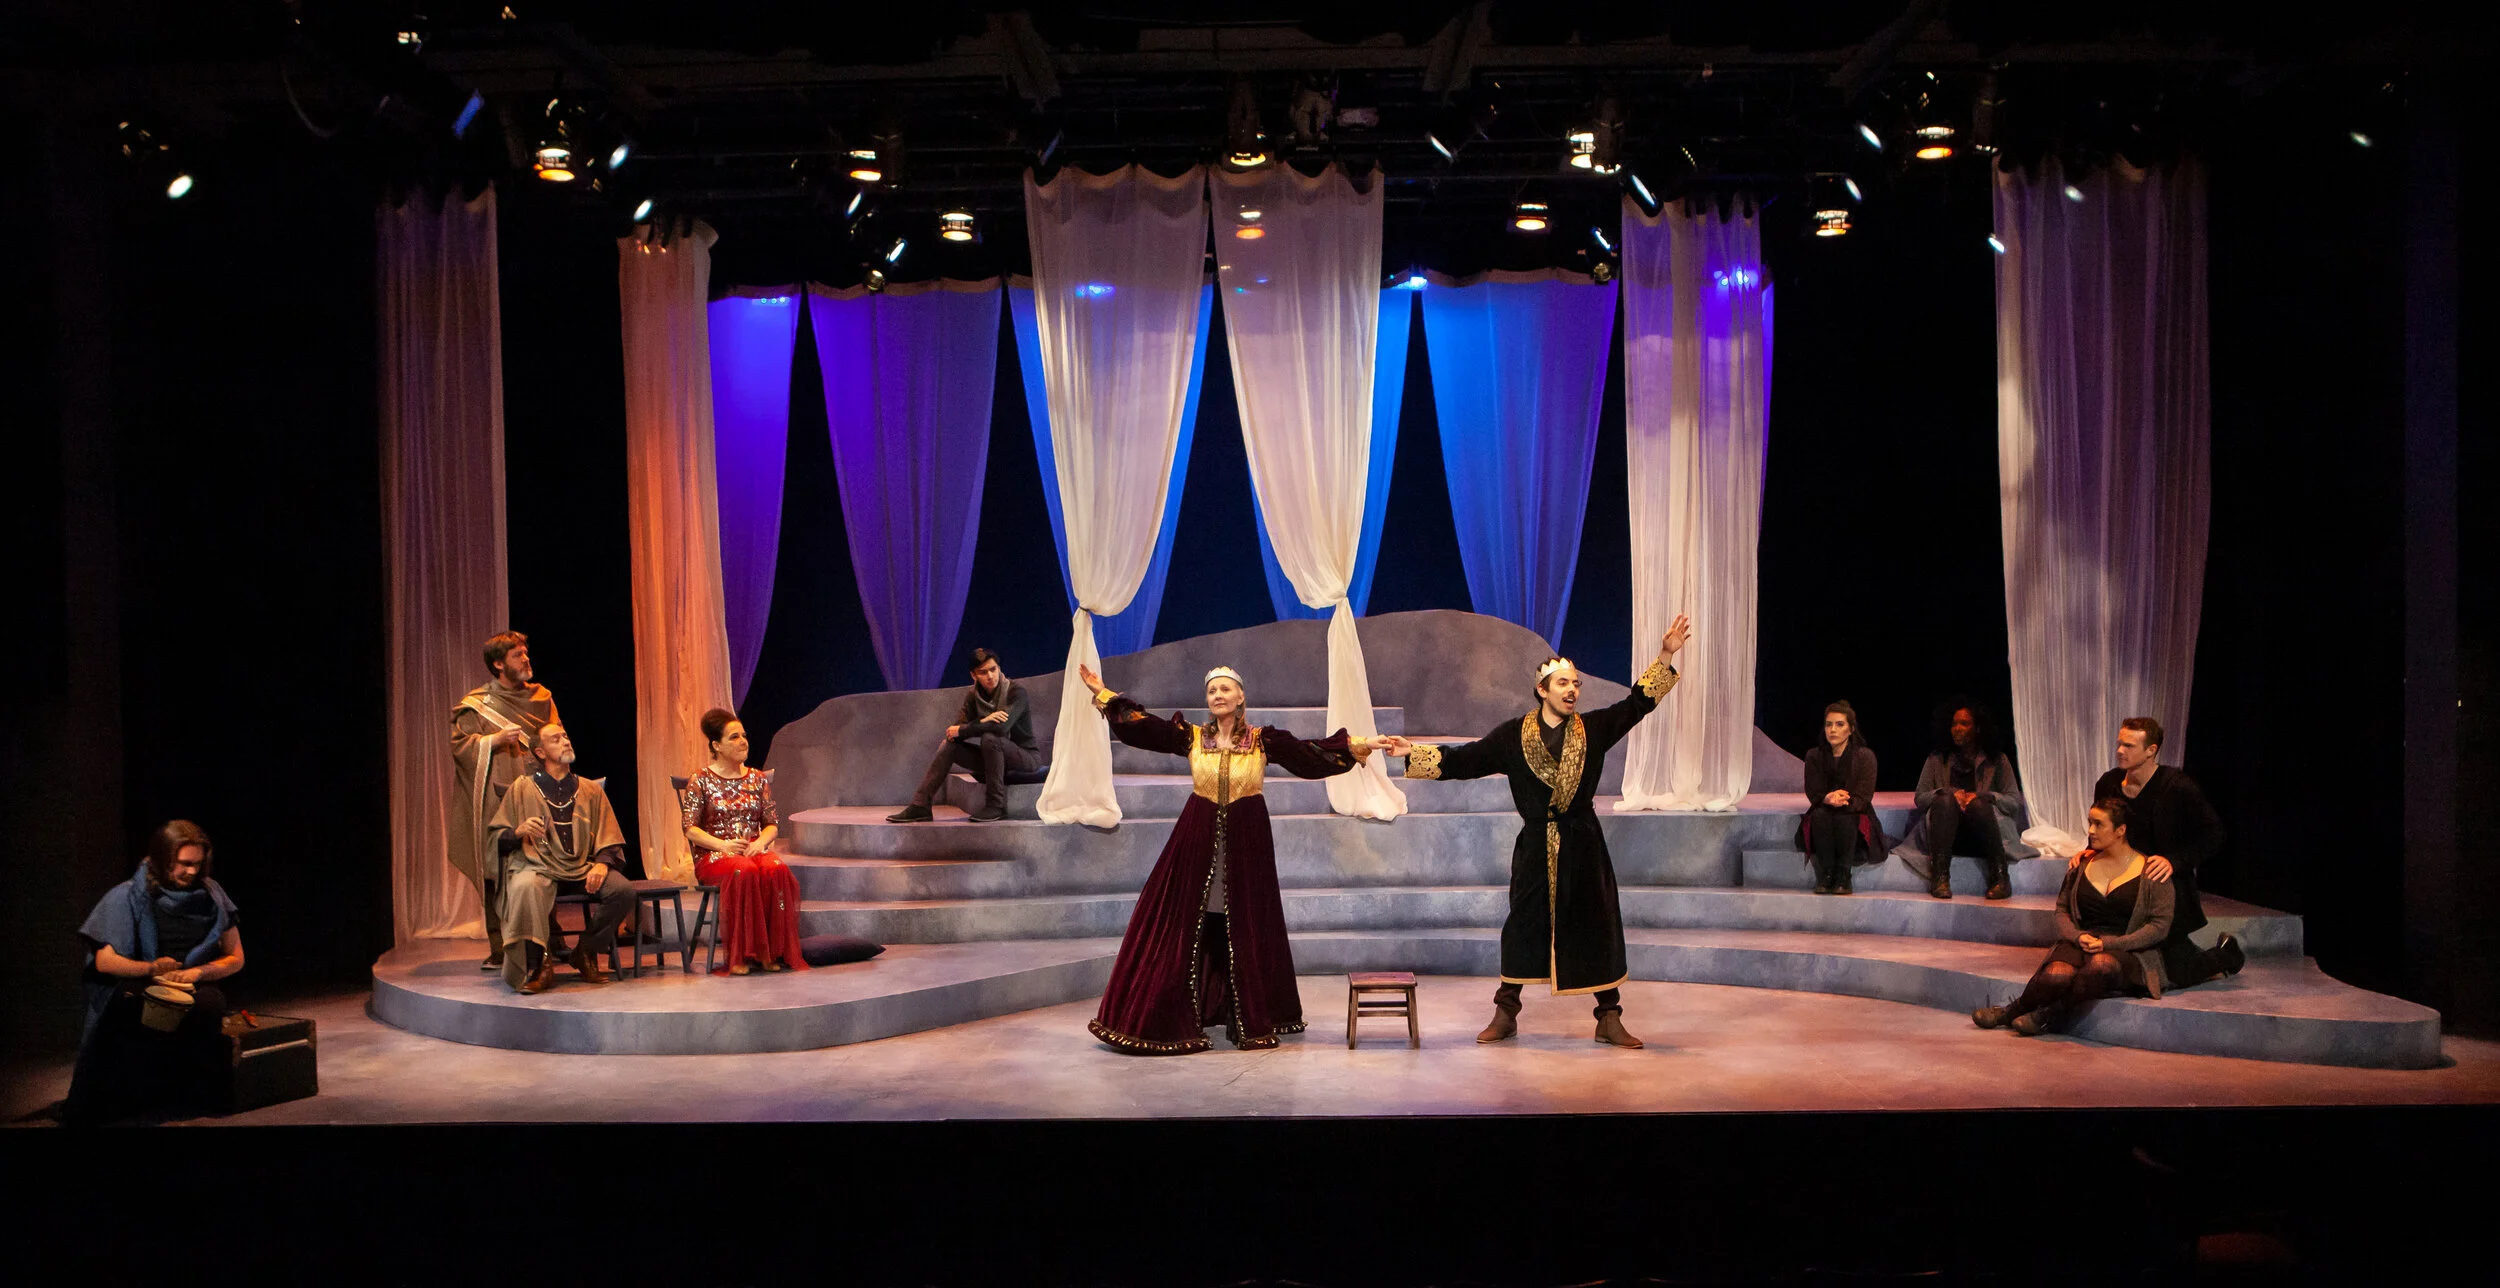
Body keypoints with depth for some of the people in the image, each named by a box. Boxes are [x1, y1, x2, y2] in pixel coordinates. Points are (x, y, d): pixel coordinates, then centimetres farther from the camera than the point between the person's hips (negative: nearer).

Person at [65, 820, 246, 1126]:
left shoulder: (211, 895, 5)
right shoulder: (129, 897, -2)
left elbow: (235, 958, 9)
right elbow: (104, 961, -5)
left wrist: (197, 972, -8)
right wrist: (154, 969, -10)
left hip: (193, 988, 2)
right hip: (137, 989, -2)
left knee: (210, 1005, -34)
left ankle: (185, 1096, -16)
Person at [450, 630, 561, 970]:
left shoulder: (541, 698, 15)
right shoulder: (475, 705, 7)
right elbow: (459, 744, 2)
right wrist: (494, 741, -11)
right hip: (497, 801, -2)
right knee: (498, 875, -4)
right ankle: (499, 948, 2)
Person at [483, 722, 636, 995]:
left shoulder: (591, 790, 17)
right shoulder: (522, 789, 12)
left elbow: (610, 841, 13)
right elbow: (494, 837, 8)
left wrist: (601, 864, -8)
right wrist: (519, 832, -13)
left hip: (582, 868, 2)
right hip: (538, 867, -2)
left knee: (623, 890, -26)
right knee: (526, 888, -38)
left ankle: (585, 952, -3)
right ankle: (540, 963, -22)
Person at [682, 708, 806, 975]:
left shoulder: (758, 779, 15)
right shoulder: (701, 781, 4)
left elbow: (773, 823, 12)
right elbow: (690, 828, -2)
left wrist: (761, 842, -10)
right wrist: (722, 844, -18)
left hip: (755, 849, 3)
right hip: (714, 855, -3)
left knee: (777, 869, -33)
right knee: (744, 871, -38)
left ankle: (773, 952, -29)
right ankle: (740, 954, -33)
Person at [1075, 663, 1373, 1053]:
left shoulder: (1263, 741, 0)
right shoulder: (1191, 737, 2)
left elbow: (1312, 753, -4)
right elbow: (1140, 725, 0)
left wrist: (1358, 746, -11)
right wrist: (1103, 693, -2)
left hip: (1246, 844, -1)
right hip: (1198, 842, 1)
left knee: (1245, 932, 4)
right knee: (1188, 930, 2)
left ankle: (1249, 1022, 13)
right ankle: (1181, 1020, 11)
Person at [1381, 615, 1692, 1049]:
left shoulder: (1594, 729, 3)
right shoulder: (1512, 736, -1)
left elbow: (1637, 704, 5)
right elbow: (1464, 760, -1)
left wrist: (1666, 657, -1)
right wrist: (1414, 752, -10)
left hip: (1583, 847, 1)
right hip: (1536, 847, -1)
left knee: (1598, 928, 3)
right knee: (1523, 925, 5)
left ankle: (1609, 1018, 13)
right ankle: (1505, 1013, 18)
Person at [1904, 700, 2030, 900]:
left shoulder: (1997, 761, 17)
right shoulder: (1937, 759, 20)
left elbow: (2015, 801, 7)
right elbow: (1919, 797, 10)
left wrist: (1980, 797, -11)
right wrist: (1949, 794, -10)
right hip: (1946, 834, 1)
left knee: (1979, 804, -32)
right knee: (1945, 800, -31)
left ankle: (2000, 877, -40)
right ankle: (1940, 878, -44)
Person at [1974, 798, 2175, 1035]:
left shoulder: (2150, 871, 3)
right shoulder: (2083, 864, 17)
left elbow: (2160, 926, -3)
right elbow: (2062, 910, 19)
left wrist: (2108, 943, -13)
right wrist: (2078, 936, -4)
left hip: (2128, 953, -3)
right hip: (2080, 945, 3)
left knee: (2101, 964, -41)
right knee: (2056, 975, -34)